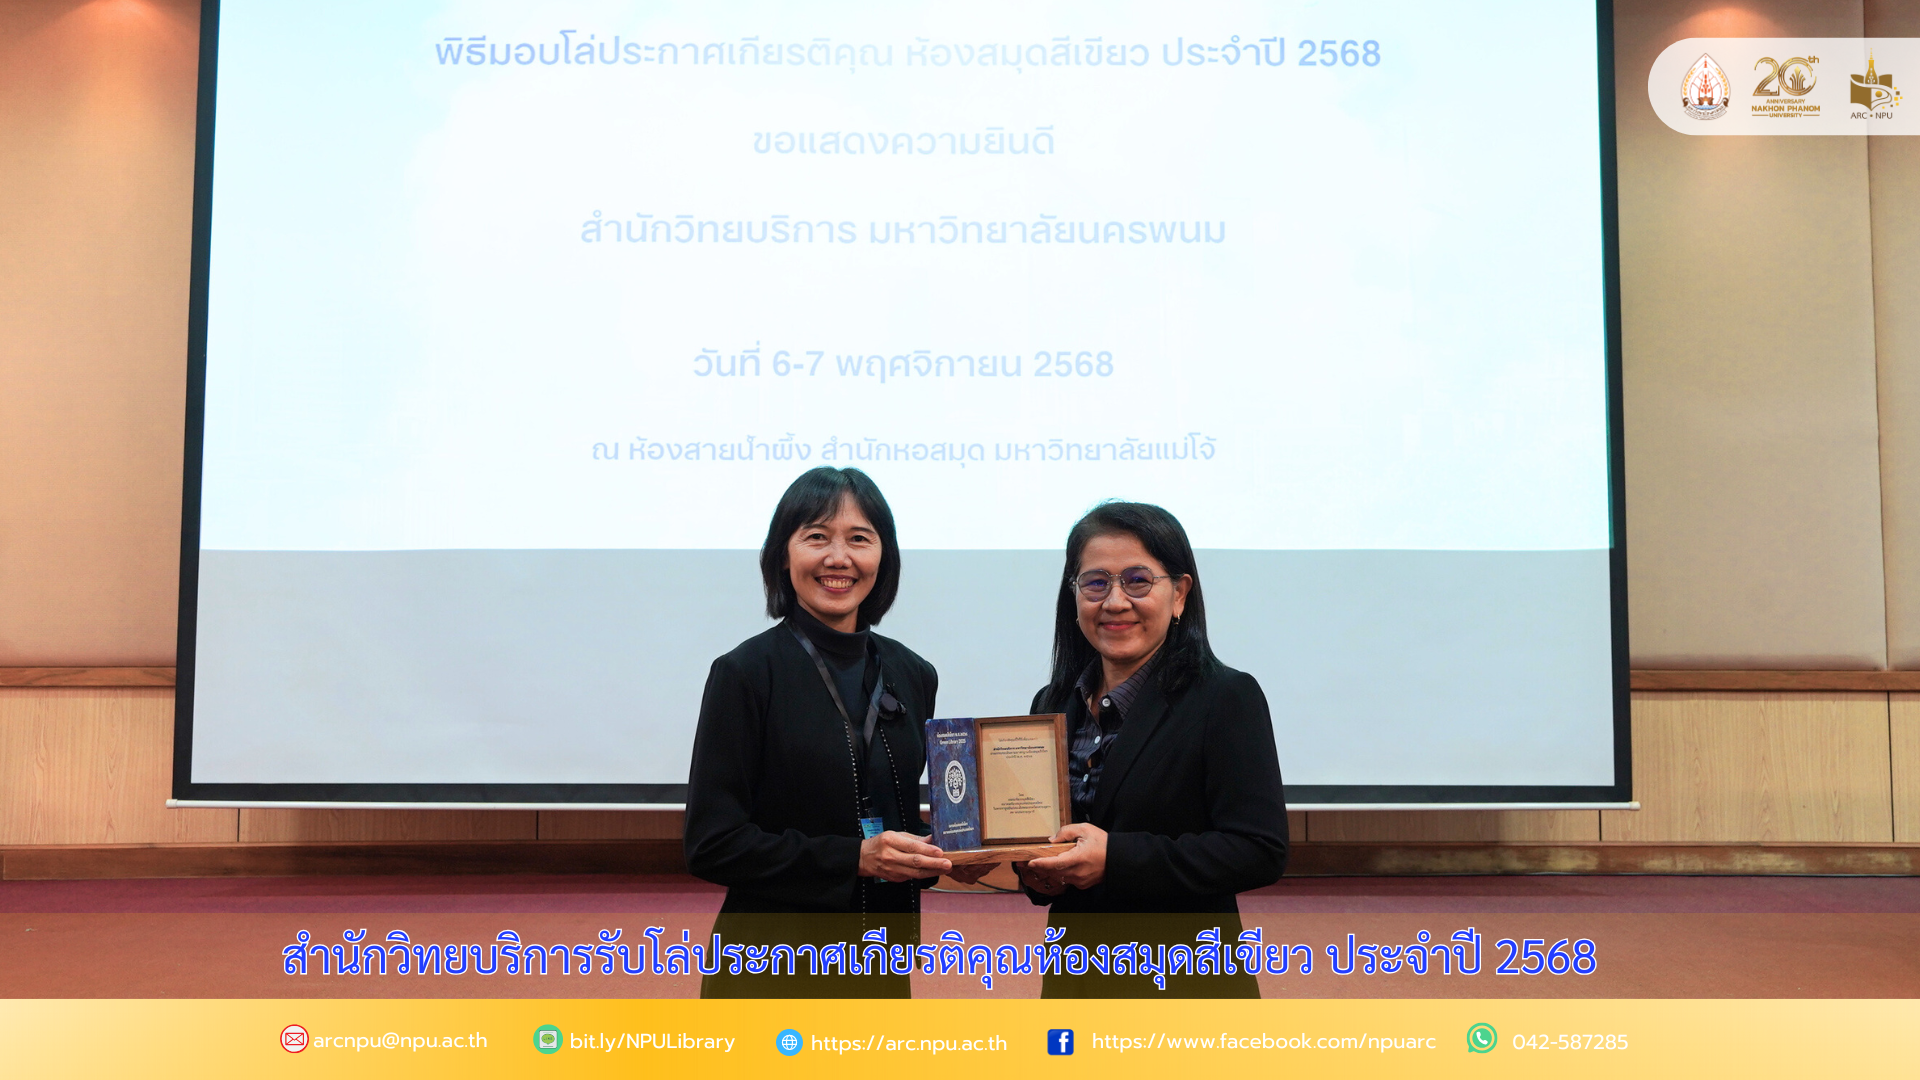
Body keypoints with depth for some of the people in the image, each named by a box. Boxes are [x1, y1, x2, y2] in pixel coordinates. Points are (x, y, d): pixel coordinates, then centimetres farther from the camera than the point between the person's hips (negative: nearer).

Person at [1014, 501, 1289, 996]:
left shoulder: (1227, 698, -12)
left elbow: (1261, 851, -19)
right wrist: (1034, 872, -9)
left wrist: (1116, 858, -26)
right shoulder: (1053, 704, 7)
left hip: (1187, 988, -5)